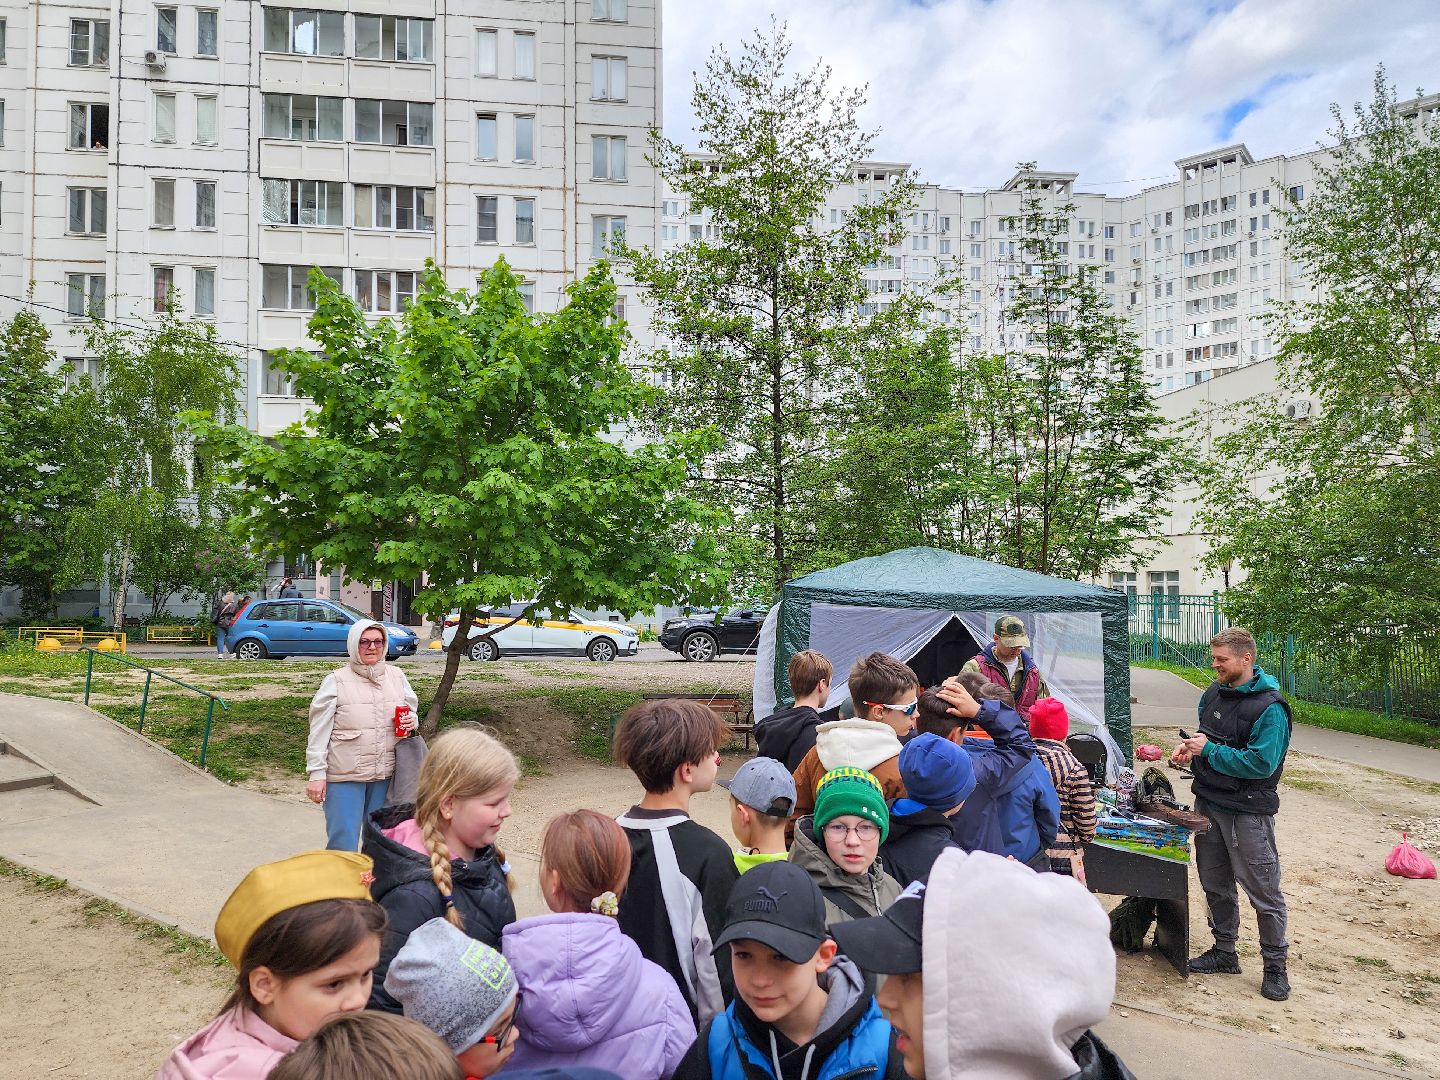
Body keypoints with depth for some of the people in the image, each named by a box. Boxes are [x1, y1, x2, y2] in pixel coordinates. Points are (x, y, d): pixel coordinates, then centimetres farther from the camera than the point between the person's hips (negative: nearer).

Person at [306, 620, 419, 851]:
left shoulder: (396, 676, 5)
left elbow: (412, 709, 17)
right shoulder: (336, 681, -6)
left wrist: (411, 722, -7)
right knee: (343, 843, -3)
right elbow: (319, 731, -5)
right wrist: (316, 773, -8)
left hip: (385, 775, 4)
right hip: (344, 776, -4)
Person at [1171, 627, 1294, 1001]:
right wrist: (1190, 747, 0)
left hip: (1247, 812, -8)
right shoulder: (1213, 693, 6)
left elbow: (1261, 763, -24)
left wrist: (1209, 750, -20)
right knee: (1215, 883, 17)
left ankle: (1276, 966, 17)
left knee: (1263, 891, 2)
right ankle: (1224, 952, 32)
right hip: (1208, 802, 8)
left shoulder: (1270, 708, -18)